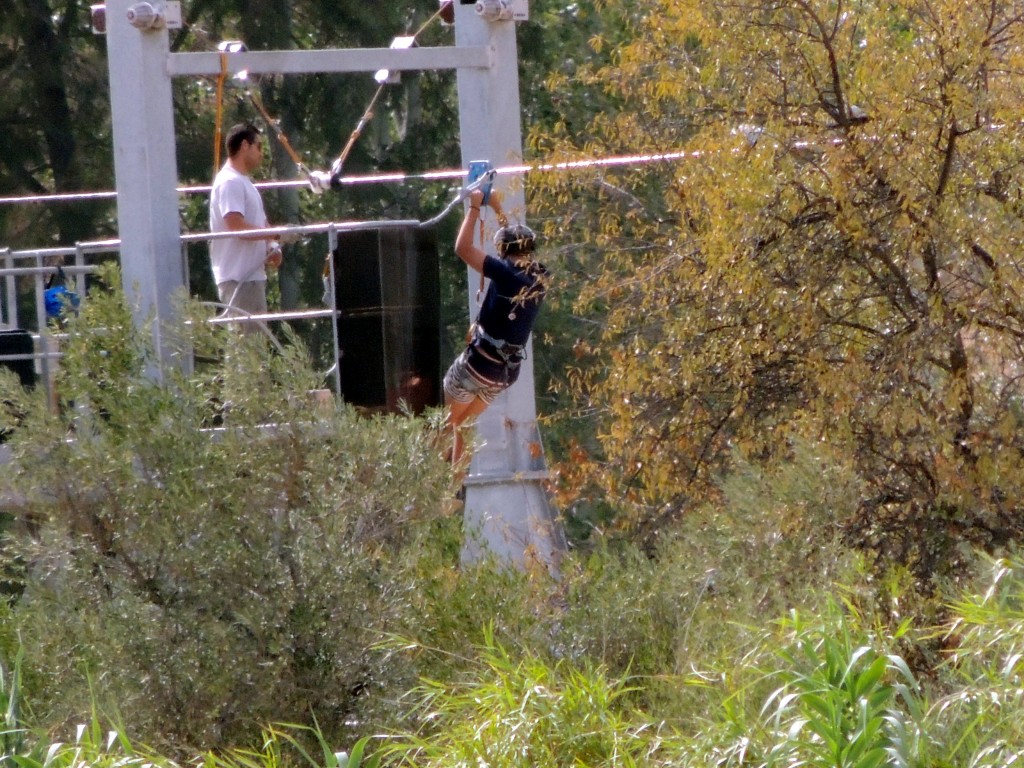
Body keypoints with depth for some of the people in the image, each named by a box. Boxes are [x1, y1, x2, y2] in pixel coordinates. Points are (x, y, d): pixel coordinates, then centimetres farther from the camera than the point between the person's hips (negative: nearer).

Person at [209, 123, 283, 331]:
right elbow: (237, 226, -24)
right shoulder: (230, 183, -13)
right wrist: (276, 234, -18)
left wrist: (272, 246, 4)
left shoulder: (244, 182, 20)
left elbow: (259, 223, 24)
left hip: (253, 274, 11)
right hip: (239, 279, -11)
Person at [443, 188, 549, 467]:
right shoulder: (539, 277, 6)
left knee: (449, 421, 10)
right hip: (508, 372, 7)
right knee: (463, 423, 22)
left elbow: (463, 247, -15)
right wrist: (497, 209, 29)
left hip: (479, 361, -7)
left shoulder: (506, 272, -15)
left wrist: (475, 208, -6)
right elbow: (516, 240, 26)